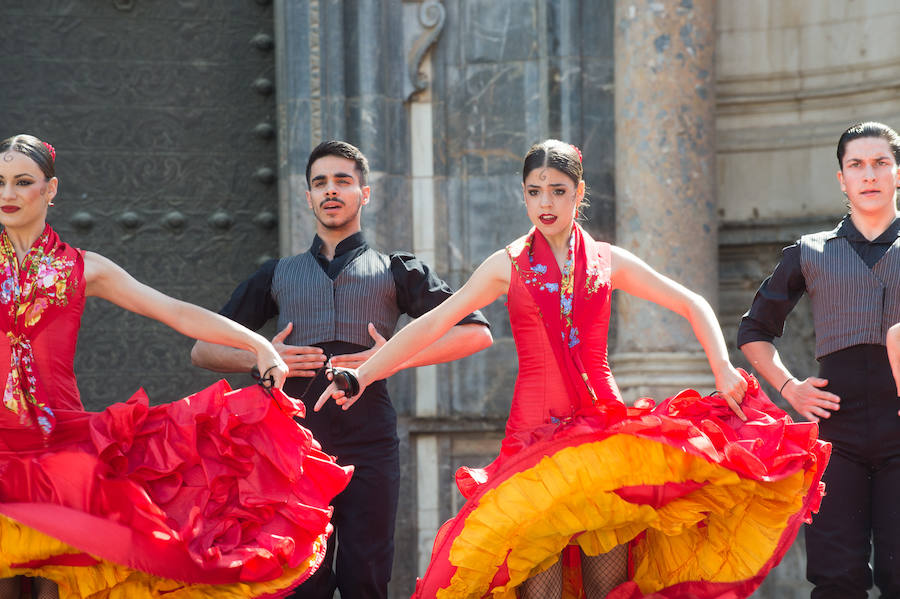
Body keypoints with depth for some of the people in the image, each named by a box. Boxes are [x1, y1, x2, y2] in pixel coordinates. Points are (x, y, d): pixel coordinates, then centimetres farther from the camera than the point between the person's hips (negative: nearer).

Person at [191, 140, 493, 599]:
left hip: (369, 444, -1)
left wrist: (400, 358, -6)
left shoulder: (395, 272, 18)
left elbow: (477, 332, 8)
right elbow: (203, 350, 23)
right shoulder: (277, 276, 23)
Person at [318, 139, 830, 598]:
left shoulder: (607, 261, 9)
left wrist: (724, 370, -2)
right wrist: (360, 376, -2)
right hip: (537, 425, -1)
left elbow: (693, 306, 13)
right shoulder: (510, 266, 7)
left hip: (604, 420, 1)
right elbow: (433, 325, 5)